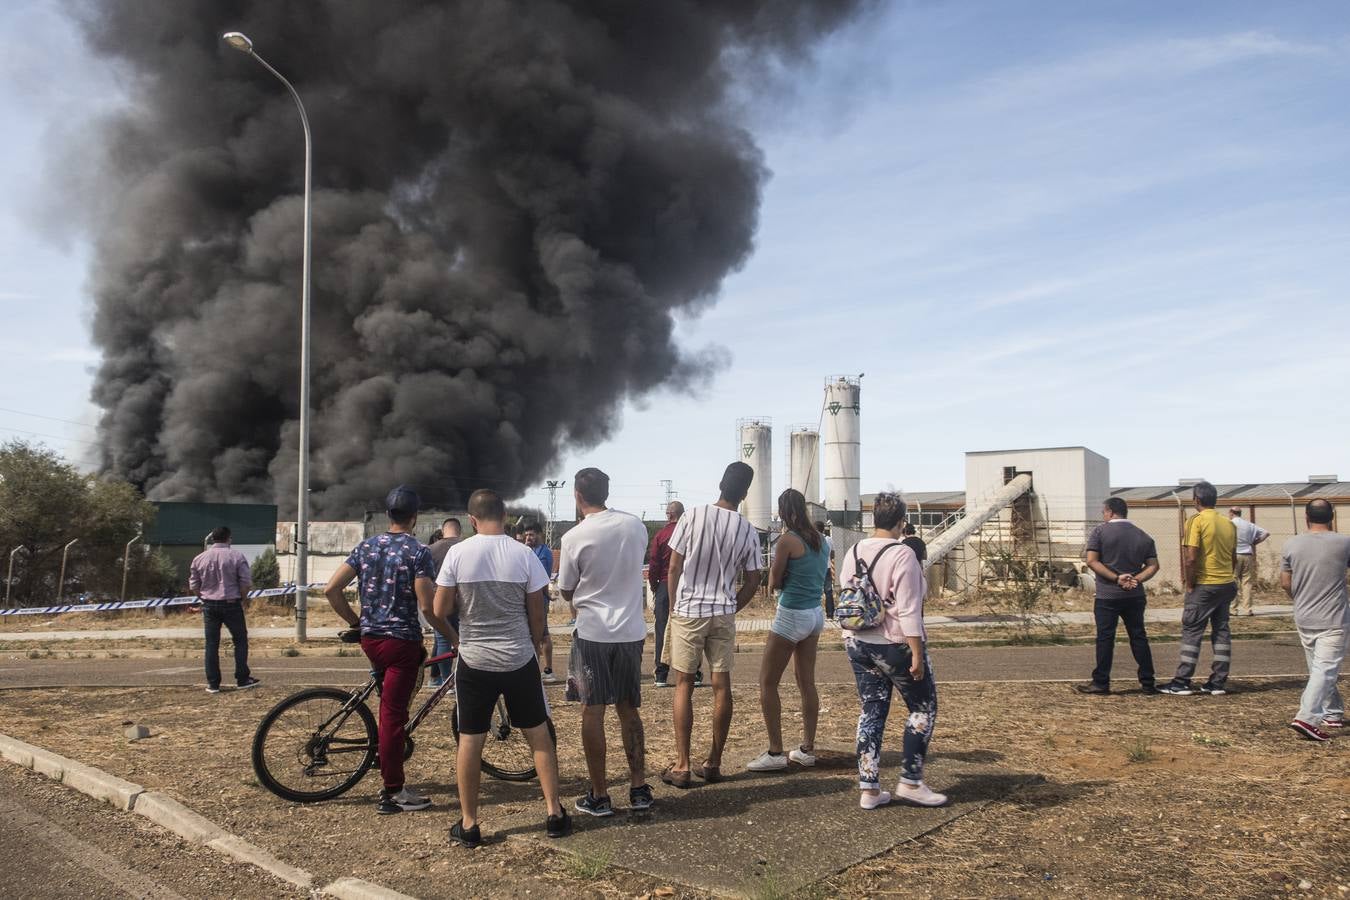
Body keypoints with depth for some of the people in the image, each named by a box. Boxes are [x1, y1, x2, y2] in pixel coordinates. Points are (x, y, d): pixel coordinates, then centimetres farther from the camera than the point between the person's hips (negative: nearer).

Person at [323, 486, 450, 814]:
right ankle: (392, 793, 5)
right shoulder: (418, 551, -12)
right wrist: (453, 638, -5)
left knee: (391, 705, 26)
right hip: (402, 640, -6)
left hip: (370, 639, 6)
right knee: (393, 714, -2)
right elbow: (427, 607, -17)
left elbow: (331, 590, 4)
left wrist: (355, 621, 16)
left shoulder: (365, 547, 6)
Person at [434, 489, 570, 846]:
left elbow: (440, 610, -4)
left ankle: (468, 824, 15)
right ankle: (554, 813, 17)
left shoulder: (457, 554, -8)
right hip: (519, 659, 1)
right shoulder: (525, 555, -6)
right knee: (539, 735, 13)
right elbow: (537, 616, -2)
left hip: (474, 660, 0)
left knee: (470, 740, 9)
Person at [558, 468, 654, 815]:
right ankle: (639, 789, 18)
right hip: (632, 631, 4)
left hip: (593, 632, -4)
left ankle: (599, 796, 11)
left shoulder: (575, 537, -13)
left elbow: (566, 592, 0)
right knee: (629, 709, 15)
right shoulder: (636, 526, 0)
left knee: (592, 713, 5)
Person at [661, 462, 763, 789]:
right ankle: (713, 763, 16)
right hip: (724, 614, 2)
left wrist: (673, 606, 7)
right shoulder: (748, 531, -2)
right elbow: (753, 581, 3)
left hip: (688, 611, -2)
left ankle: (682, 766, 5)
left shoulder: (693, 517, -10)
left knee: (684, 685, 4)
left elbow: (674, 568, -6)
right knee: (721, 686, 8)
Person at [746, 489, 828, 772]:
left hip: (792, 616, -8)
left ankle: (775, 753, 0)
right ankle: (807, 749, 20)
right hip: (815, 614, 8)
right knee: (806, 682, 14)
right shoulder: (820, 539, 6)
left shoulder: (788, 540, -16)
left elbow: (773, 583, -10)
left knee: (767, 682, 1)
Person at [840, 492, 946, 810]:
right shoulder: (902, 555, -17)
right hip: (895, 645, -7)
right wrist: (917, 654, -15)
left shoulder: (853, 552, 5)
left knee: (871, 711, 12)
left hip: (856, 643, 7)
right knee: (923, 707, 10)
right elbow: (908, 611, -19)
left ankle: (869, 789, 13)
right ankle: (910, 782, 11)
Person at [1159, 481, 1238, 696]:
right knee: (1221, 631, 11)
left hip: (1204, 585, -7)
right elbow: (1233, 557, 14)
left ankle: (1182, 682, 0)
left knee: (1191, 632, -1)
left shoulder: (1196, 521, -13)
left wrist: (1189, 585, -9)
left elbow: (1190, 558, -18)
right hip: (1226, 585, 7)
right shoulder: (1228, 524, 9)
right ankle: (1219, 682, 13)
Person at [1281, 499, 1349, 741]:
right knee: (1325, 670, -7)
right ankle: (1307, 717, -18)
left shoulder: (1292, 544, -1)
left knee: (1319, 669, 19)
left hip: (1303, 619, 4)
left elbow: (1285, 583, 4)